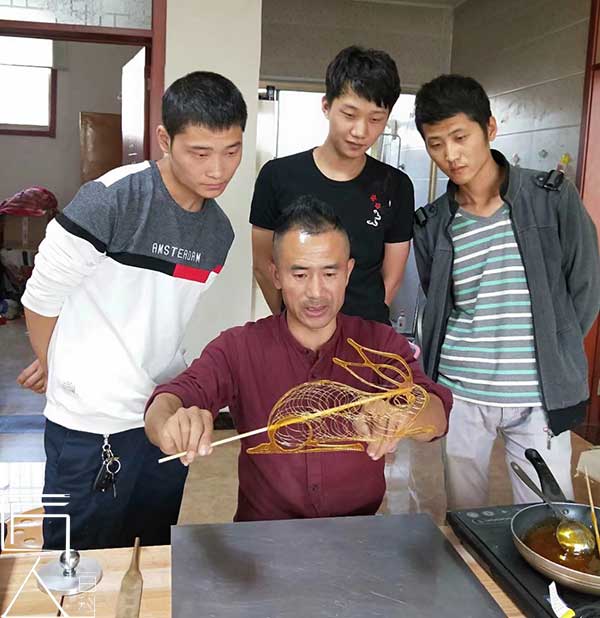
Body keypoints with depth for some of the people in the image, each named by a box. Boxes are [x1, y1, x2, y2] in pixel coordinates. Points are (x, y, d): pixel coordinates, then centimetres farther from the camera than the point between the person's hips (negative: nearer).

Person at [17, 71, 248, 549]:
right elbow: (42, 296, -8)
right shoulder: (113, 199, -18)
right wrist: (58, 369, 7)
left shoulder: (220, 232, 3)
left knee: (155, 562, 20)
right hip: (92, 425, -5)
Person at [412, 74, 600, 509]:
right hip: (459, 395, 2)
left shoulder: (553, 198, -6)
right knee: (464, 521, 15)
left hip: (540, 398, -2)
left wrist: (554, 361, -1)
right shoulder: (432, 224, 2)